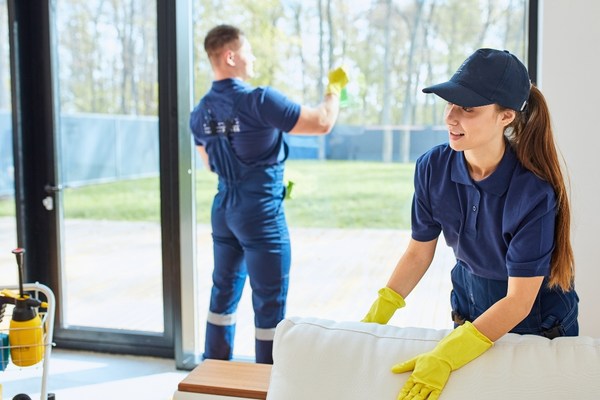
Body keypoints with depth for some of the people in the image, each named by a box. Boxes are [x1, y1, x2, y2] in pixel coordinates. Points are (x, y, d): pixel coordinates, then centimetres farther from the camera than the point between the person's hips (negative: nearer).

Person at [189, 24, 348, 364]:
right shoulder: (259, 101, -19)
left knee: (225, 291, 19)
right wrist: (335, 87, 0)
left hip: (224, 209, 8)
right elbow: (322, 123, -17)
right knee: (270, 301, 3)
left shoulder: (201, 112, 5)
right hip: (261, 213, -7)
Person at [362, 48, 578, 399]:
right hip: (470, 301, 4)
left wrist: (445, 358, -35)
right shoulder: (433, 168, -18)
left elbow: (519, 301, -27)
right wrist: (373, 320, -12)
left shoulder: (534, 192, -31)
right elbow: (419, 252, -5)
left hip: (536, 320, -3)